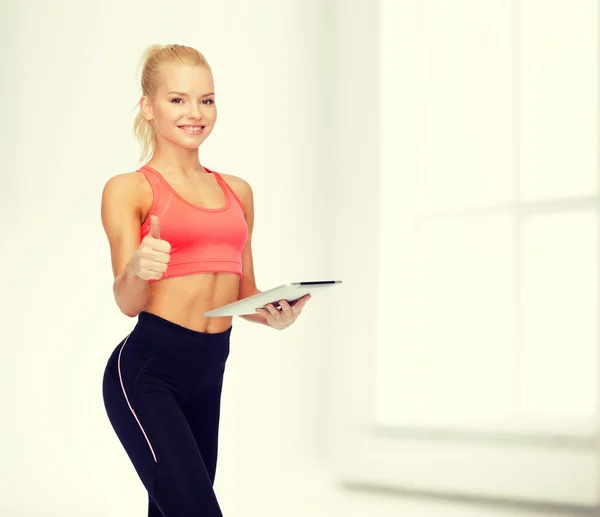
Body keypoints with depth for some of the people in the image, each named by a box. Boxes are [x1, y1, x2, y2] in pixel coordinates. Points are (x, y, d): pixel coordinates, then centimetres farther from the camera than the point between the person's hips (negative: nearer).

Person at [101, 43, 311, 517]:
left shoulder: (238, 191, 16)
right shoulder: (128, 189, 0)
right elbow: (128, 301, -8)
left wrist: (275, 315, -1)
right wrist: (137, 269, -30)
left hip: (208, 374, 6)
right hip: (146, 370, -6)